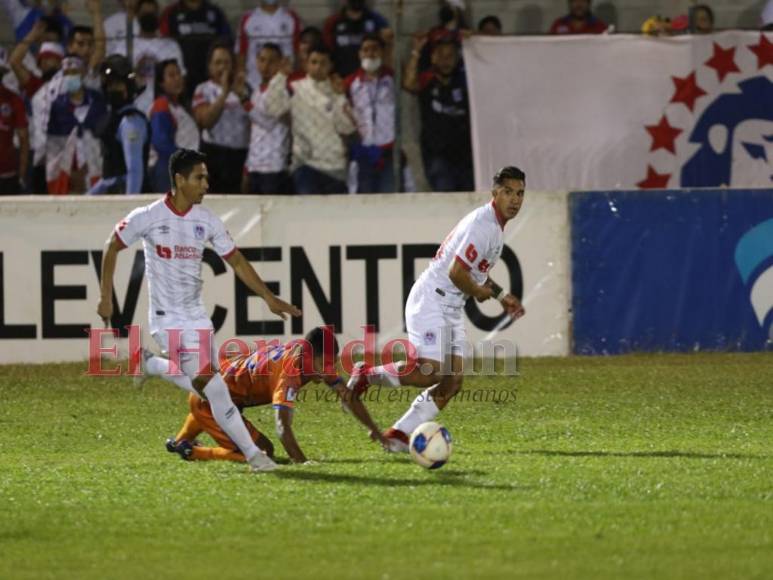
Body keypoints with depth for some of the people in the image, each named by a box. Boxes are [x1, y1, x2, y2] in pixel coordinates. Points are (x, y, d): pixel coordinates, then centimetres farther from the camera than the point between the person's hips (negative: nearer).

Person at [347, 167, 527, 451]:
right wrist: (481, 292, -5)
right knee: (430, 372, -22)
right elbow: (457, 272, -22)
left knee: (453, 380, 0)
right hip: (431, 302, -10)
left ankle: (397, 436, 2)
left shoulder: (495, 225, 15)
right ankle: (366, 374, -2)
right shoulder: (482, 224, -18)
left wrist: (501, 295, 19)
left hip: (451, 308, 10)